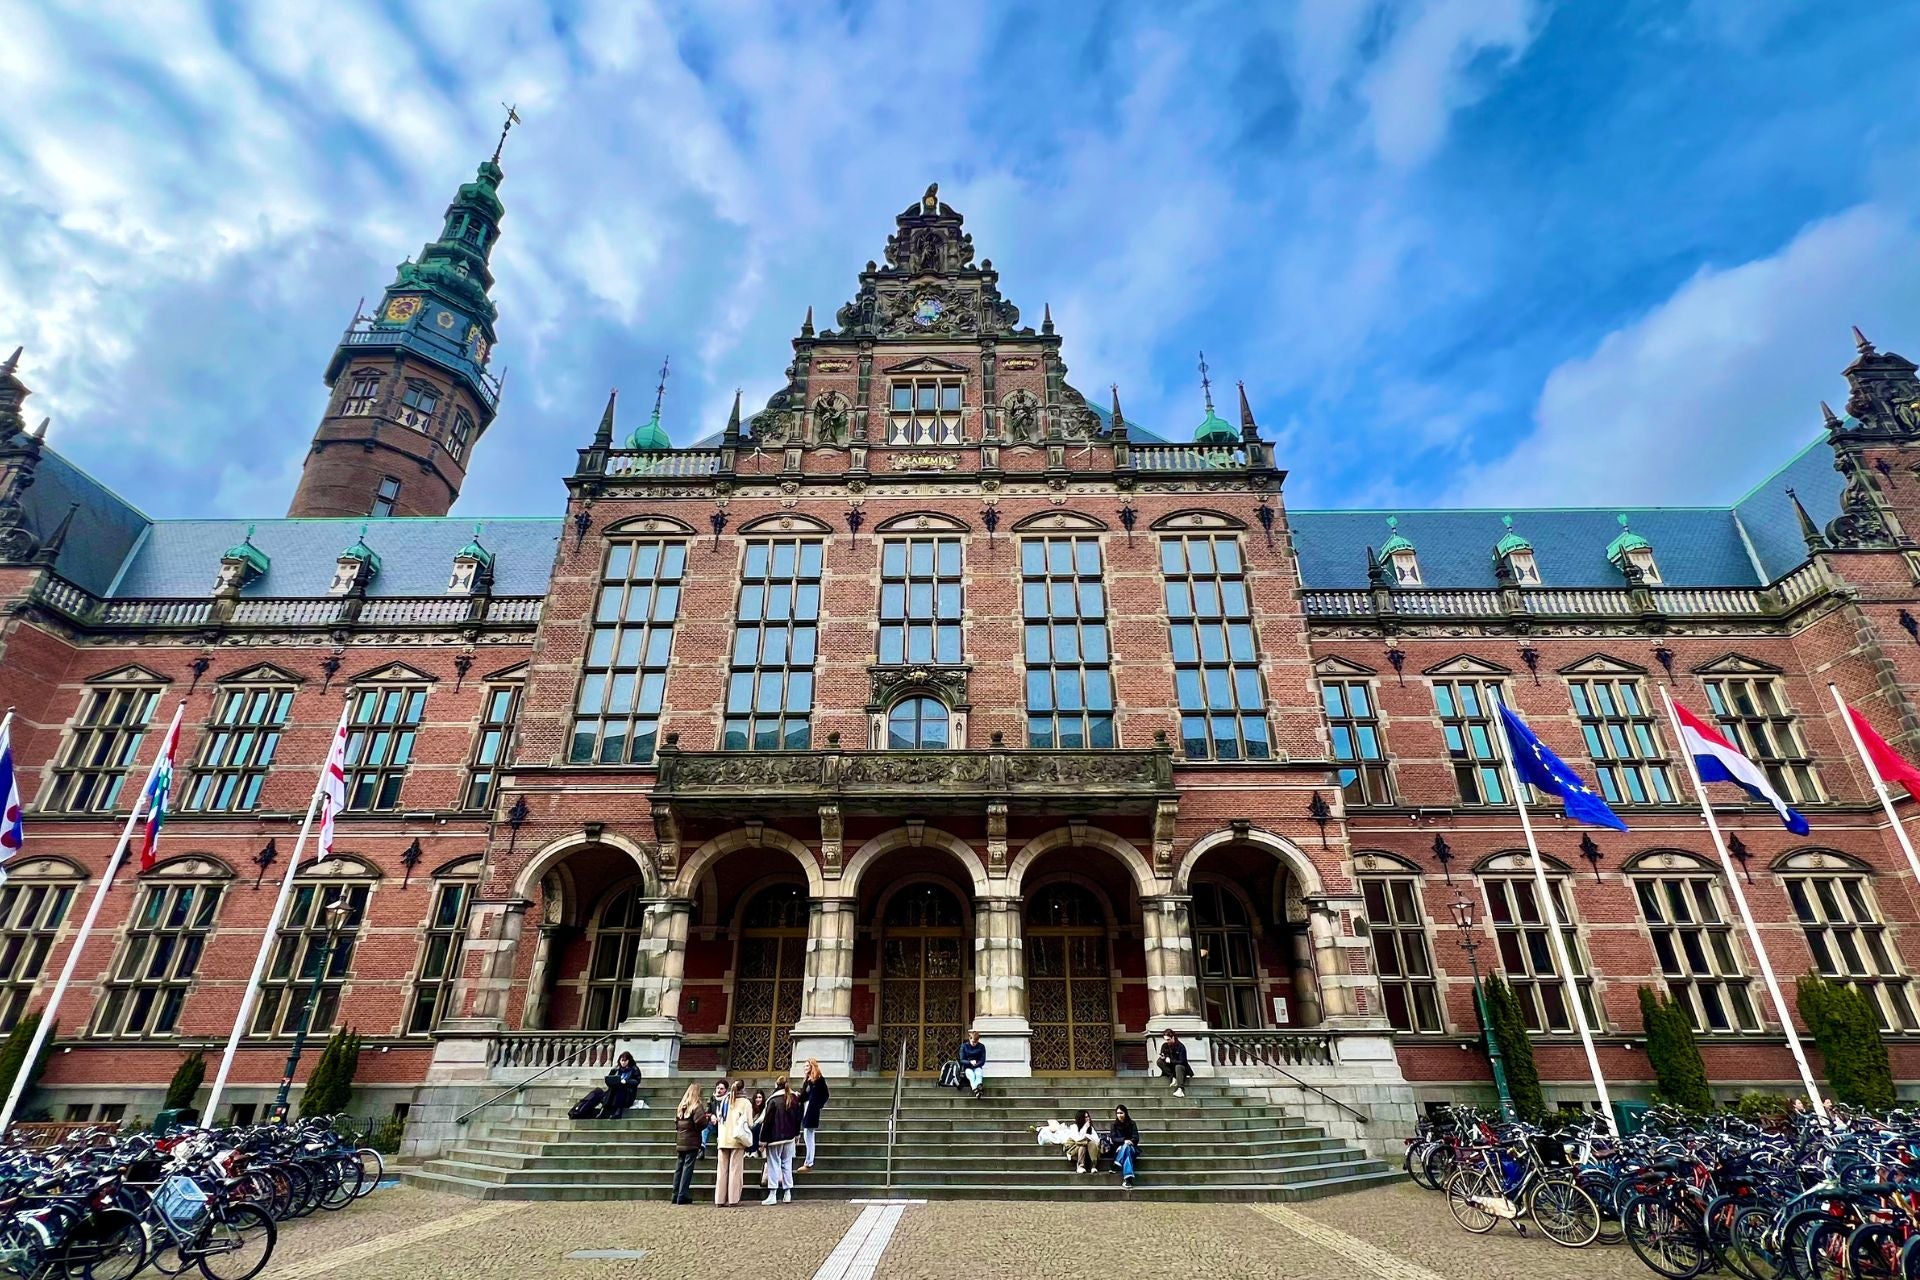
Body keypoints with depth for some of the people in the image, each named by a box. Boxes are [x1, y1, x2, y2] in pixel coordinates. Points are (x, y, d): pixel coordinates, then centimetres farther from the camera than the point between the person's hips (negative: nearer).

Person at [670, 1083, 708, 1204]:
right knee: (688, 1167, -2)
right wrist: (706, 1118, -2)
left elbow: (676, 1122, 12)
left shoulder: (681, 1106, 8)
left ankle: (676, 1195, 17)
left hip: (680, 1142, 6)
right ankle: (683, 1196, -3)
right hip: (692, 1142, -6)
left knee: (679, 1168, 13)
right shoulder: (697, 1106, -12)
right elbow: (700, 1122, -21)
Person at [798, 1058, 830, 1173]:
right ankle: (809, 1162, 17)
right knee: (808, 1137, 12)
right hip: (805, 1110, 9)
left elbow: (826, 1094, -11)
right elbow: (803, 1095, 14)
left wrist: (818, 1105, -11)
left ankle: (809, 1164, -2)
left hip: (812, 1111, -9)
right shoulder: (807, 1080, 15)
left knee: (809, 1137, -6)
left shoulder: (819, 1079, -10)